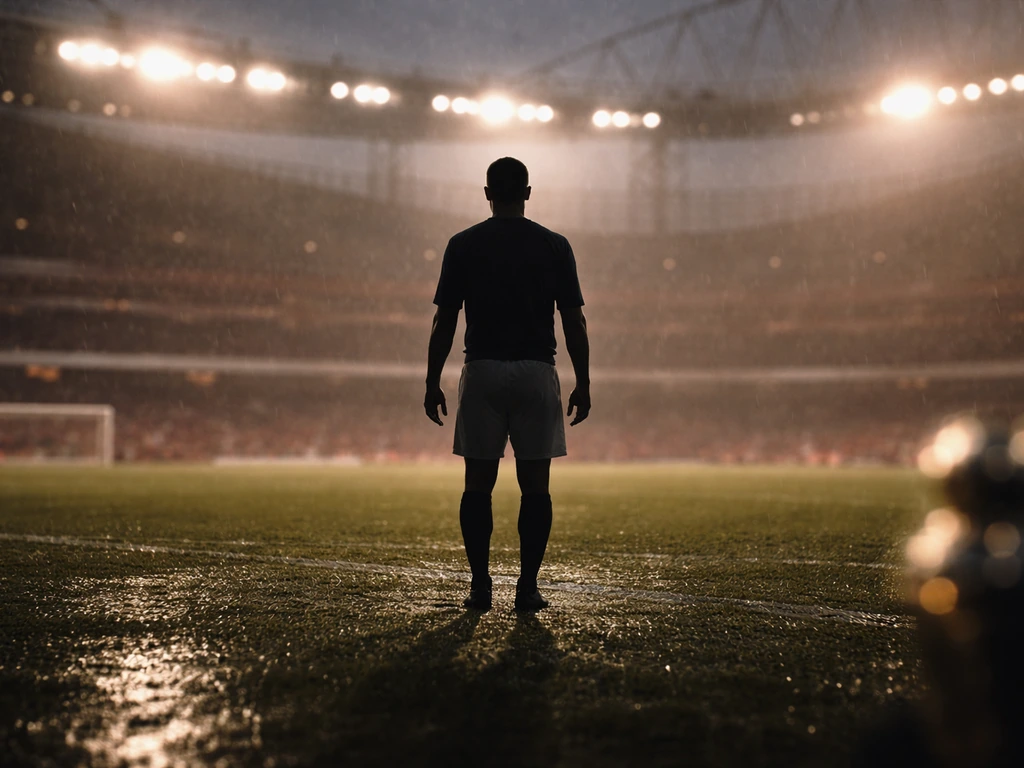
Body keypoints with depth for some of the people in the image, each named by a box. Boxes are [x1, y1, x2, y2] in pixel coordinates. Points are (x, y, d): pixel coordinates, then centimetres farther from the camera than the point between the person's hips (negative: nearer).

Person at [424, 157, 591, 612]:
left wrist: (433, 383, 7)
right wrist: (583, 384, 7)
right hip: (537, 373, 0)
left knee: (478, 484, 6)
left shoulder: (463, 245, 3)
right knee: (534, 485, 4)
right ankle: (528, 587, 4)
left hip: (482, 373, 0)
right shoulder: (554, 246, 4)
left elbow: (444, 321, 2)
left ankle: (480, 586, 6)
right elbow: (574, 322, 2)